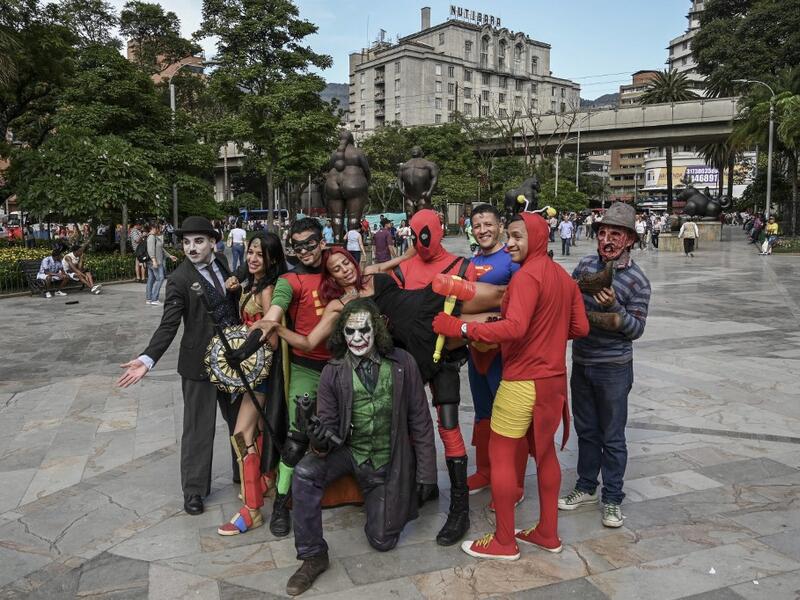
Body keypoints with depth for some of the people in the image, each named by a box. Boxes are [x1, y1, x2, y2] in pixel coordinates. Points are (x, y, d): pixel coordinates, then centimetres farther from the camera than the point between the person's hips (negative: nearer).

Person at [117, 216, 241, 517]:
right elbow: (168, 325, -19)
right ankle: (194, 490, 25)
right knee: (198, 428, 7)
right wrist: (148, 359, -29)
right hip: (199, 362, -5)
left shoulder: (221, 265, 2)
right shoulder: (179, 279, -14)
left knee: (240, 419, 19)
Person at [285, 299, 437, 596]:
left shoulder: (402, 363, -11)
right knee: (305, 473, -28)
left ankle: (402, 497, 36)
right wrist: (321, 442, -30)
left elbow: (420, 421, -5)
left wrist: (426, 473, -3)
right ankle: (313, 556, -9)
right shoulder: (333, 372, -9)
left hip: (388, 462, -1)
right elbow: (328, 424, -4)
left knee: (382, 540, 1)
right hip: (348, 450, 1)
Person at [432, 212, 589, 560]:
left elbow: (514, 328, -31)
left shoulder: (527, 276, -18)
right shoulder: (563, 276, 9)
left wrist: (459, 328, -30)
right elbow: (580, 328, 11)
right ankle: (548, 533, 30)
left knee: (500, 456, 3)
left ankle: (504, 542, 14)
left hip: (523, 381, -9)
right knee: (544, 451, 19)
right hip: (553, 377, 9)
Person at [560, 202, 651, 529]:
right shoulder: (585, 264, 0)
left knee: (612, 437, 7)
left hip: (613, 368, -5)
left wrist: (614, 307, -28)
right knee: (586, 430, 17)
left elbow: (636, 329, -13)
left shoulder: (637, 280, -13)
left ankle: (612, 498, 22)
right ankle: (586, 487, 33)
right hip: (580, 361, 5)